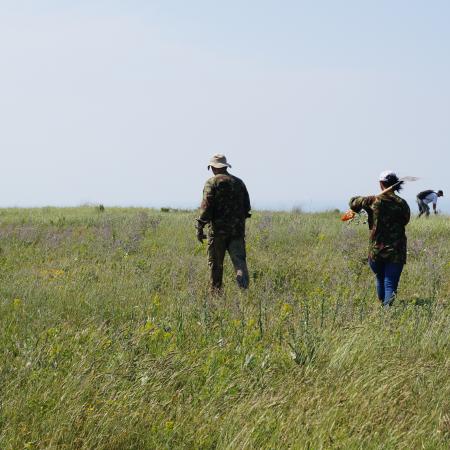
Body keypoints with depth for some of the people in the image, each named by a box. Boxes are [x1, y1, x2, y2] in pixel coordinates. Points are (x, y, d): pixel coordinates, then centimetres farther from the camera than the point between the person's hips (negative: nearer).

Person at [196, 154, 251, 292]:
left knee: (215, 263, 6)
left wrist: (200, 227, -11)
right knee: (239, 259, -3)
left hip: (218, 229, -3)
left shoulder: (212, 183, -4)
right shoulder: (239, 182, 13)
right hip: (237, 229, 4)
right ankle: (244, 287, -23)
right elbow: (247, 207, 16)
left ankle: (215, 292, 10)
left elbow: (206, 206, -12)